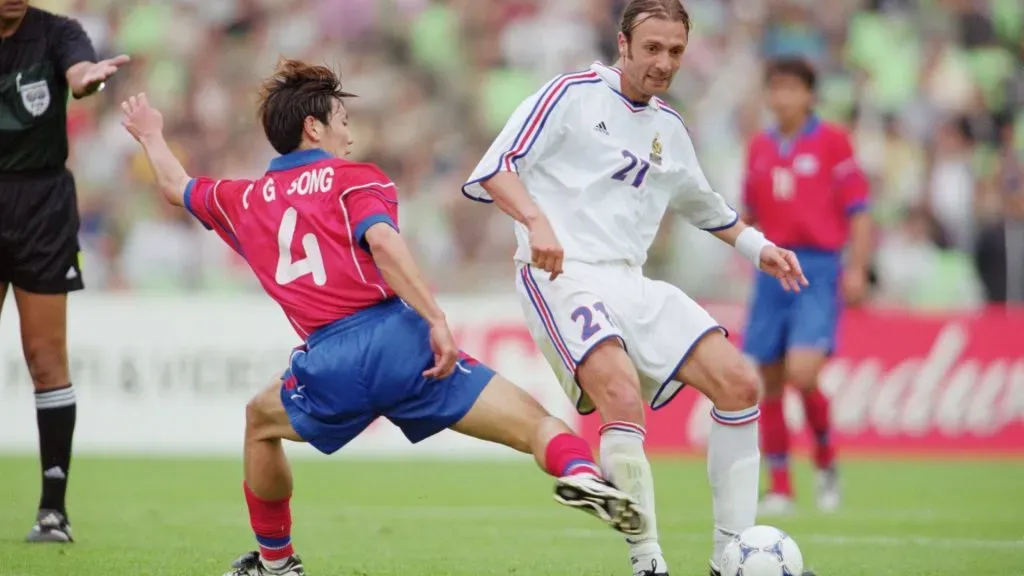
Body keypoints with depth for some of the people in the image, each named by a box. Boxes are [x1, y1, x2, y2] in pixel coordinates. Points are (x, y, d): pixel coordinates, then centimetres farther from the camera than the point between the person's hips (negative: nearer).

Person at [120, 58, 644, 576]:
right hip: (396, 339, -3)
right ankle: (580, 473, -38)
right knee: (536, 424, -6)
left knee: (261, 422, 36)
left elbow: (176, 187, 45)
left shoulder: (244, 200, 24)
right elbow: (381, 241, -11)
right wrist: (436, 319, -18)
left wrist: (151, 137, 66)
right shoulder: (355, 180, 10)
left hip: (328, 365, 3)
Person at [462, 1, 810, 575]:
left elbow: (704, 205, 38)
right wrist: (536, 221, -28)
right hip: (562, 275, -7)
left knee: (739, 383, -7)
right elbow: (494, 169, -11)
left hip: (631, 285, 7)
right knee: (624, 399, -31)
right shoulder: (573, 94, -3)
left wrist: (757, 246, 25)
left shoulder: (669, 129, 19)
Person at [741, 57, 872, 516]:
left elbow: (859, 210, -2)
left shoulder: (832, 142, -1)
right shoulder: (760, 147, 12)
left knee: (803, 374, -19)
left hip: (818, 271, -5)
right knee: (770, 384, 2)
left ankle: (826, 460, 6)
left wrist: (857, 269, -8)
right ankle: (779, 486, 12)